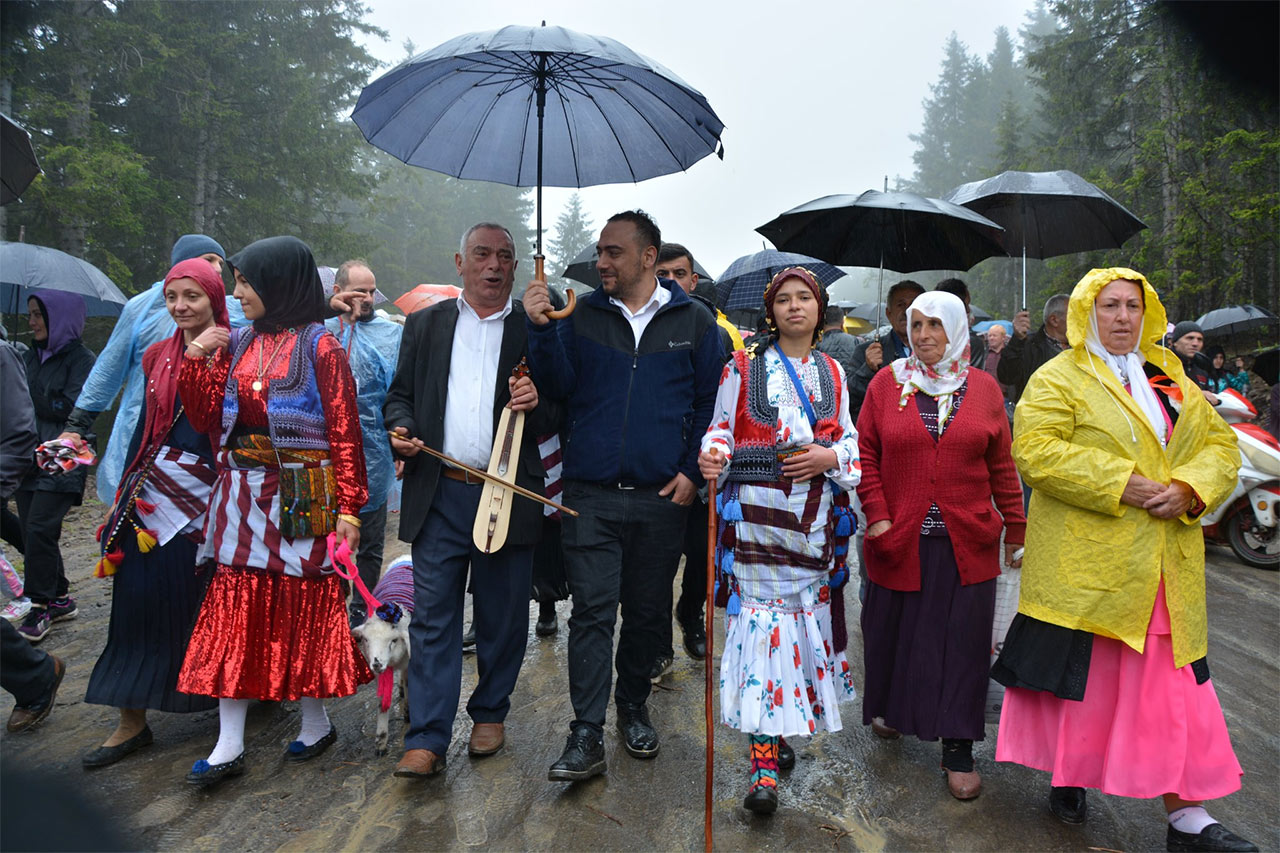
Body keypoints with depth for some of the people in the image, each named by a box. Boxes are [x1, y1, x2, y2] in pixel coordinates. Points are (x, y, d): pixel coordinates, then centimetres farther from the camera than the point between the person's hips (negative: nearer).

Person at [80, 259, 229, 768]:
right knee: (140, 601, 5)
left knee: (201, 605, 4)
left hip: (205, 495, -5)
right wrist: (123, 492, 16)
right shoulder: (159, 355, 11)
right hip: (151, 491, 5)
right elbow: (146, 427, 16)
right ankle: (132, 722, 15)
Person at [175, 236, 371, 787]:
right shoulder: (236, 344, 11)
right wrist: (195, 360, -1)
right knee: (234, 607, 4)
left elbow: (345, 432, -10)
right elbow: (207, 419, 11)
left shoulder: (319, 347, -7)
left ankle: (317, 724, 25)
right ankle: (229, 746, 12)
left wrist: (347, 507, -14)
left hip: (300, 499, -5)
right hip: (241, 496, 5)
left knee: (304, 606, 5)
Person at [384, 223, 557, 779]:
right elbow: (401, 393, 16)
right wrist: (400, 426, -5)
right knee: (433, 616, 1)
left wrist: (536, 404, -15)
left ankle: (490, 713, 30)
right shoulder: (425, 325, 13)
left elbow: (557, 415, 7)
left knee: (501, 617, 9)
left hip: (508, 495, 0)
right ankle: (427, 740, 8)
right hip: (439, 496, 1)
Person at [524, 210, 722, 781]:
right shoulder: (582, 316, 6)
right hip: (591, 493, 0)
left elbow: (710, 403, 6)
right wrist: (540, 329, -14)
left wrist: (692, 471, -2)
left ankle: (633, 707, 33)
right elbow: (558, 387, -1)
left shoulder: (692, 321, 5)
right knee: (592, 610, -3)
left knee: (647, 611, 13)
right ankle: (586, 736, 4)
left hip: (662, 497, 1)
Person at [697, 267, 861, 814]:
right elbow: (720, 430, 3)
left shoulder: (832, 372, 14)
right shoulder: (743, 367, 5)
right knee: (763, 623, -8)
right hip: (757, 511, -4)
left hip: (815, 516, 4)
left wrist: (829, 456, -5)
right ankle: (764, 767, -6)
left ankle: (790, 722, 26)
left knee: (806, 615, 8)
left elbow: (850, 439, 16)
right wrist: (713, 458, -19)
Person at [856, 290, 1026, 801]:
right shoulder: (886, 383, 2)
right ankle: (890, 708, 38)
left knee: (962, 641, 4)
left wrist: (1015, 527, 7)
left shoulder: (983, 388, 5)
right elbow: (866, 455, 1)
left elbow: (1001, 465, 7)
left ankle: (958, 749, 14)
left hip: (966, 543, 0)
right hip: (899, 541, 0)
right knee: (895, 629, 13)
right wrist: (877, 515, -8)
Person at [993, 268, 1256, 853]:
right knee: (1081, 675, 6)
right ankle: (1067, 777, 28)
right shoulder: (1057, 380, -2)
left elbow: (1220, 444, 14)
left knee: (1173, 685, 7)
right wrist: (1120, 484, -21)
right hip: (1086, 561, -5)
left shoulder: (1171, 379, 16)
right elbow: (1034, 448, -16)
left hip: (1167, 564, 5)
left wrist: (1190, 487, -7)